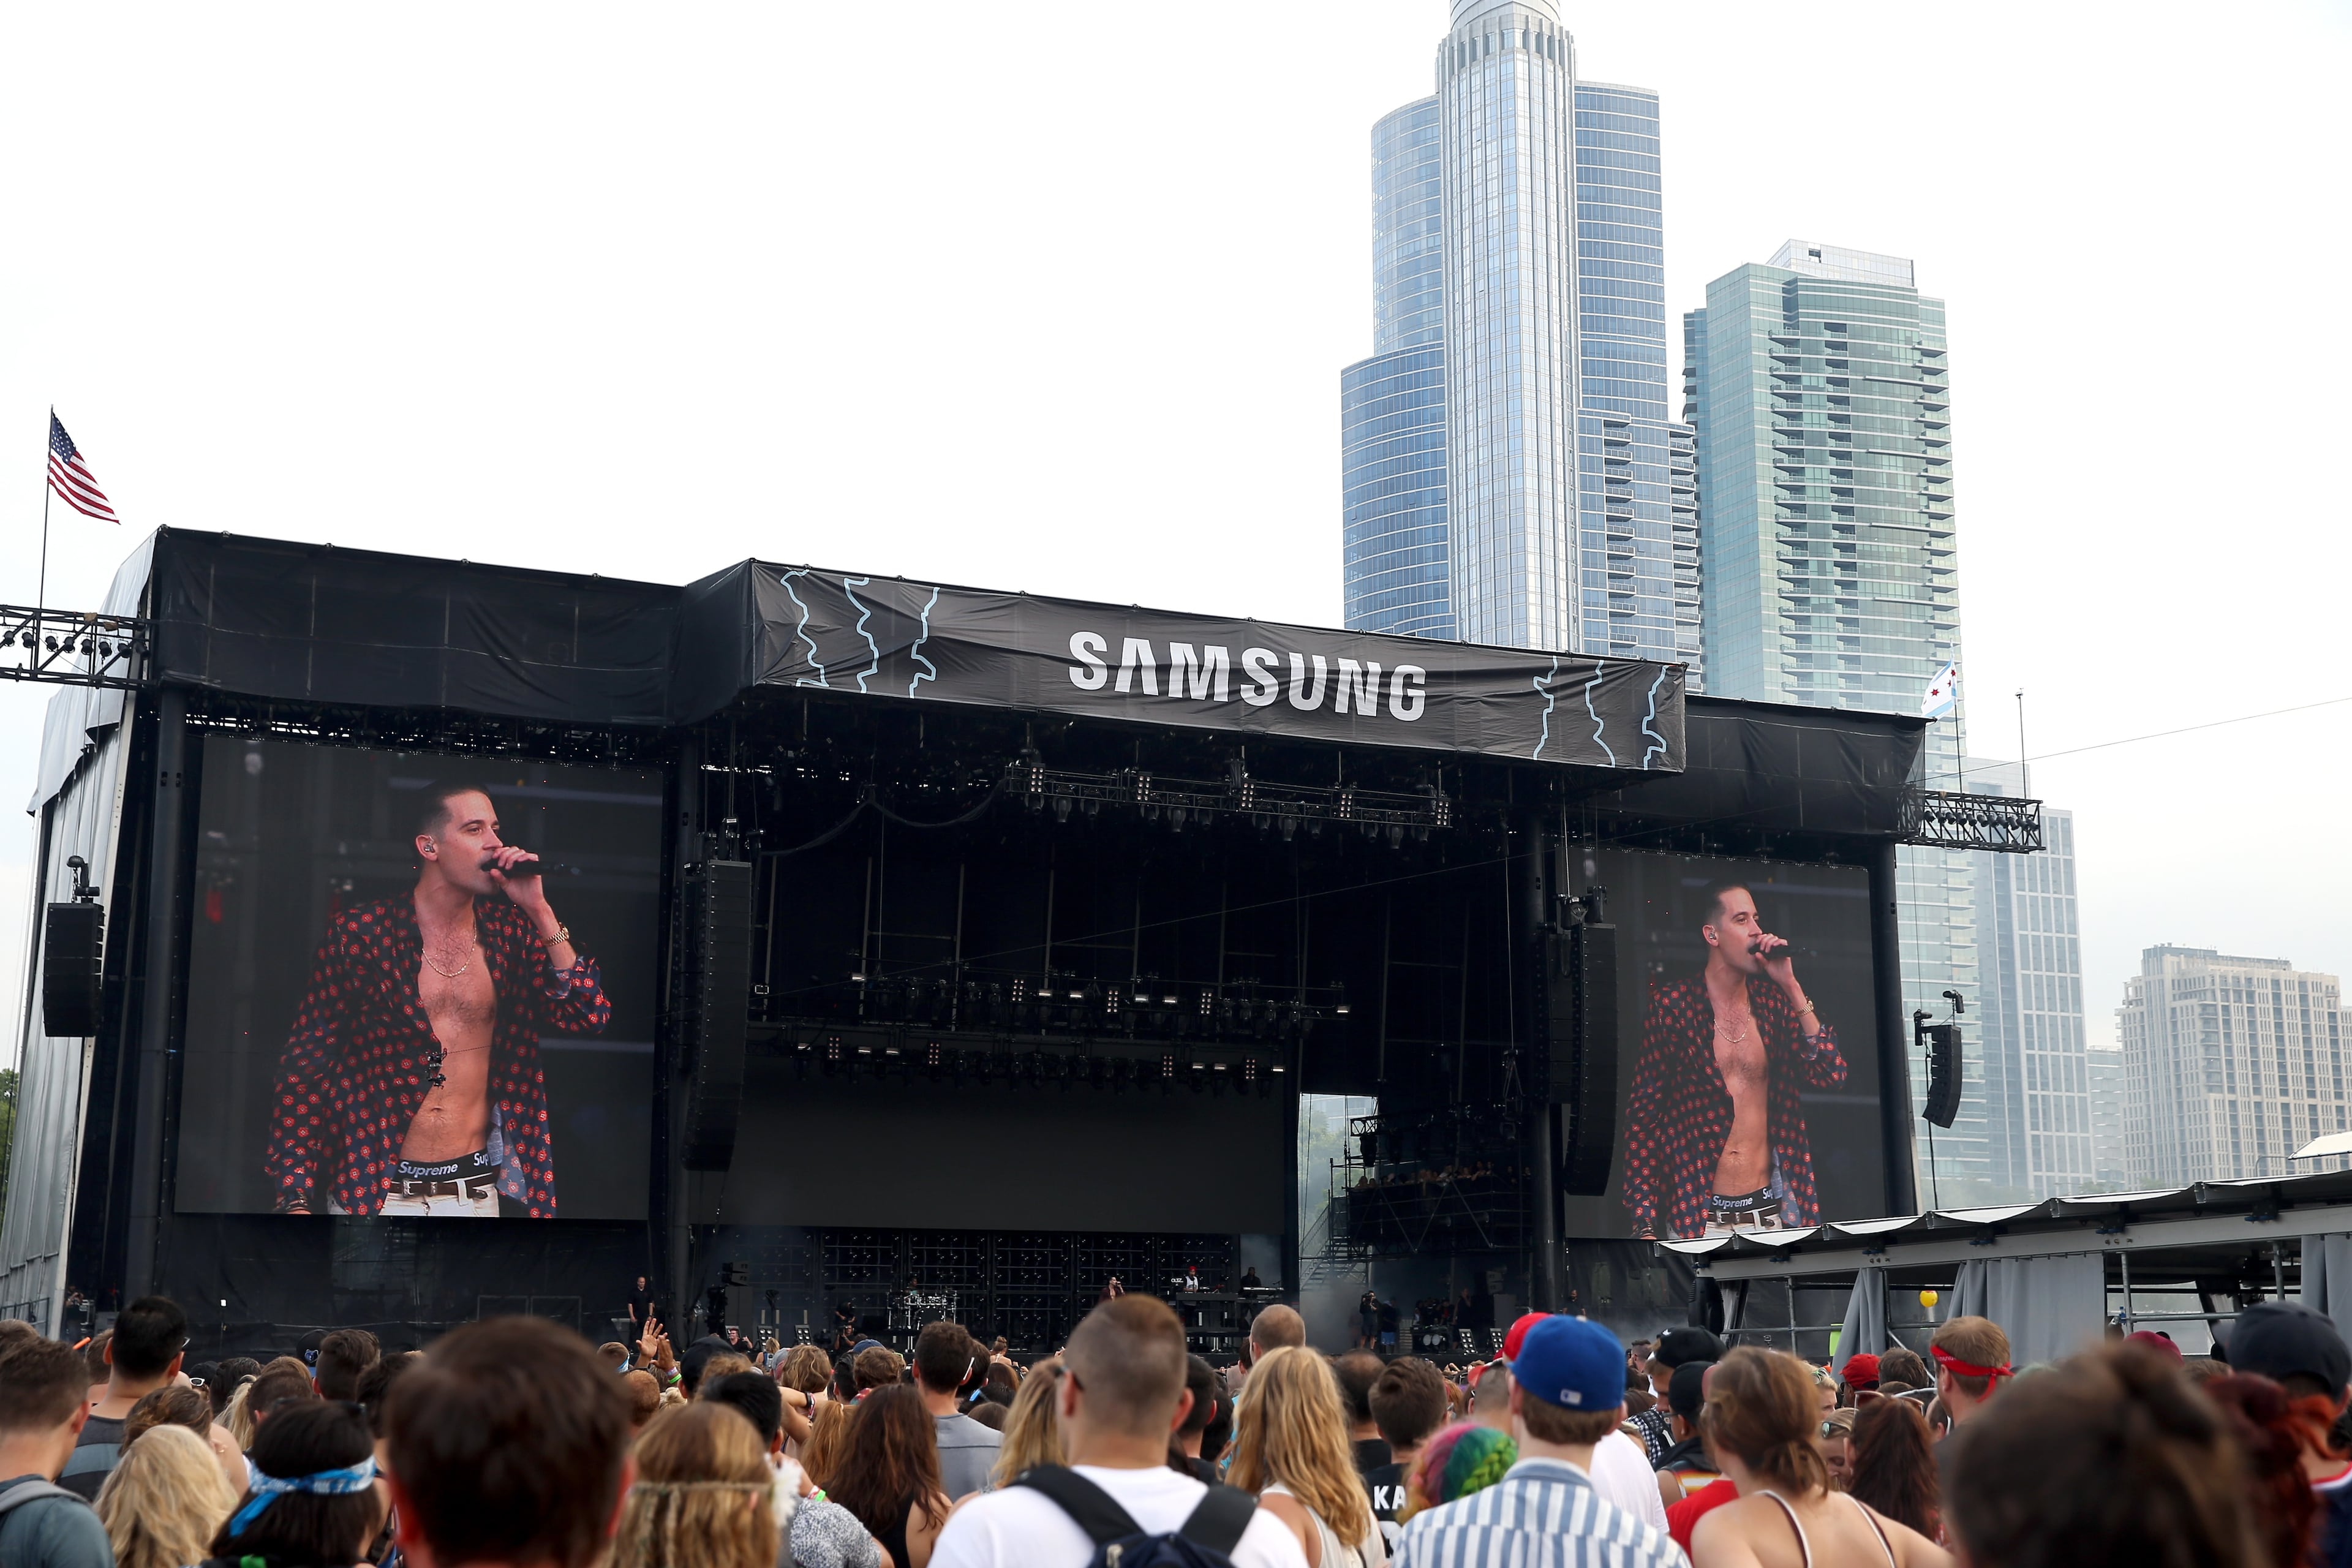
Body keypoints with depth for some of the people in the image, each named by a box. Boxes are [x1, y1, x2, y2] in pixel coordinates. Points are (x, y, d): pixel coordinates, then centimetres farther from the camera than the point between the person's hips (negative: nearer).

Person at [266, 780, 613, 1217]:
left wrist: (539, 911, -10)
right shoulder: (361, 931, -5)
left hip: (477, 1192, 3)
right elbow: (305, 1066, -4)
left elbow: (588, 1016, -4)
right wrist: (296, 1199, -11)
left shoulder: (509, 931, 4)